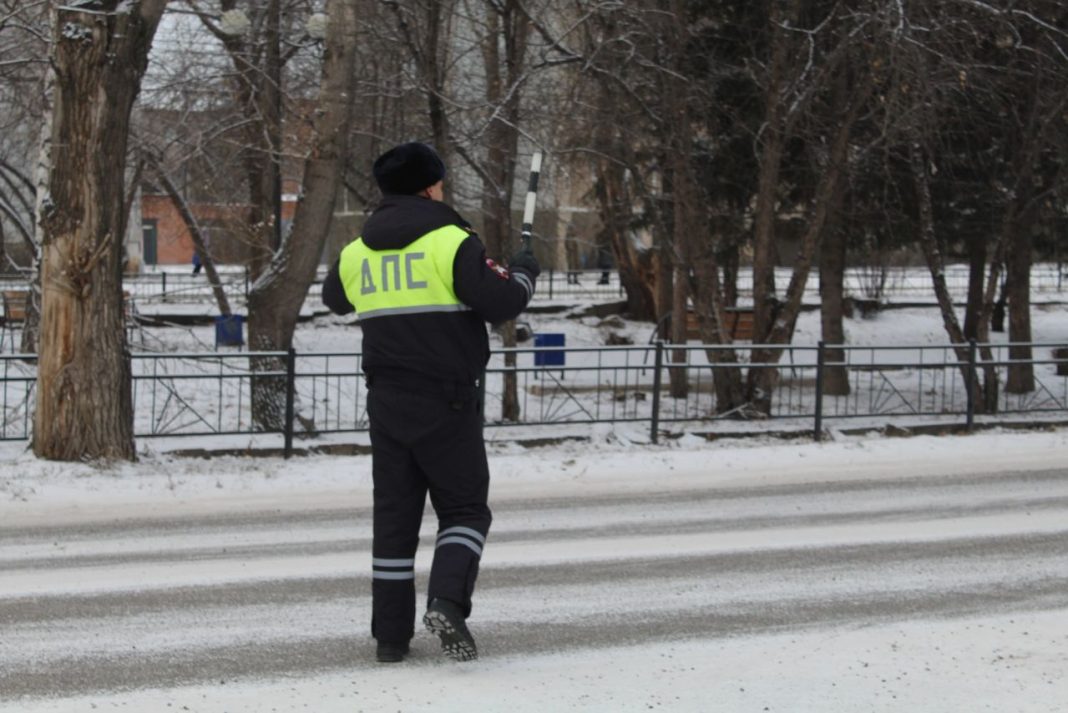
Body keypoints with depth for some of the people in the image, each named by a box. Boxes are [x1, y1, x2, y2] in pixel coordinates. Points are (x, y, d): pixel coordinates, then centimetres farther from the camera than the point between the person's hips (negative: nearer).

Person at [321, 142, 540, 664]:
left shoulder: (357, 253, 8)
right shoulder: (451, 241, -10)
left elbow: (335, 298, 27)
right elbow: (498, 304, -16)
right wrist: (522, 273, 4)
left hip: (386, 401, 5)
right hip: (446, 403, -5)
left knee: (394, 514, 11)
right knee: (464, 508, 6)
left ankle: (390, 634, 9)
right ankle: (447, 601, -17)